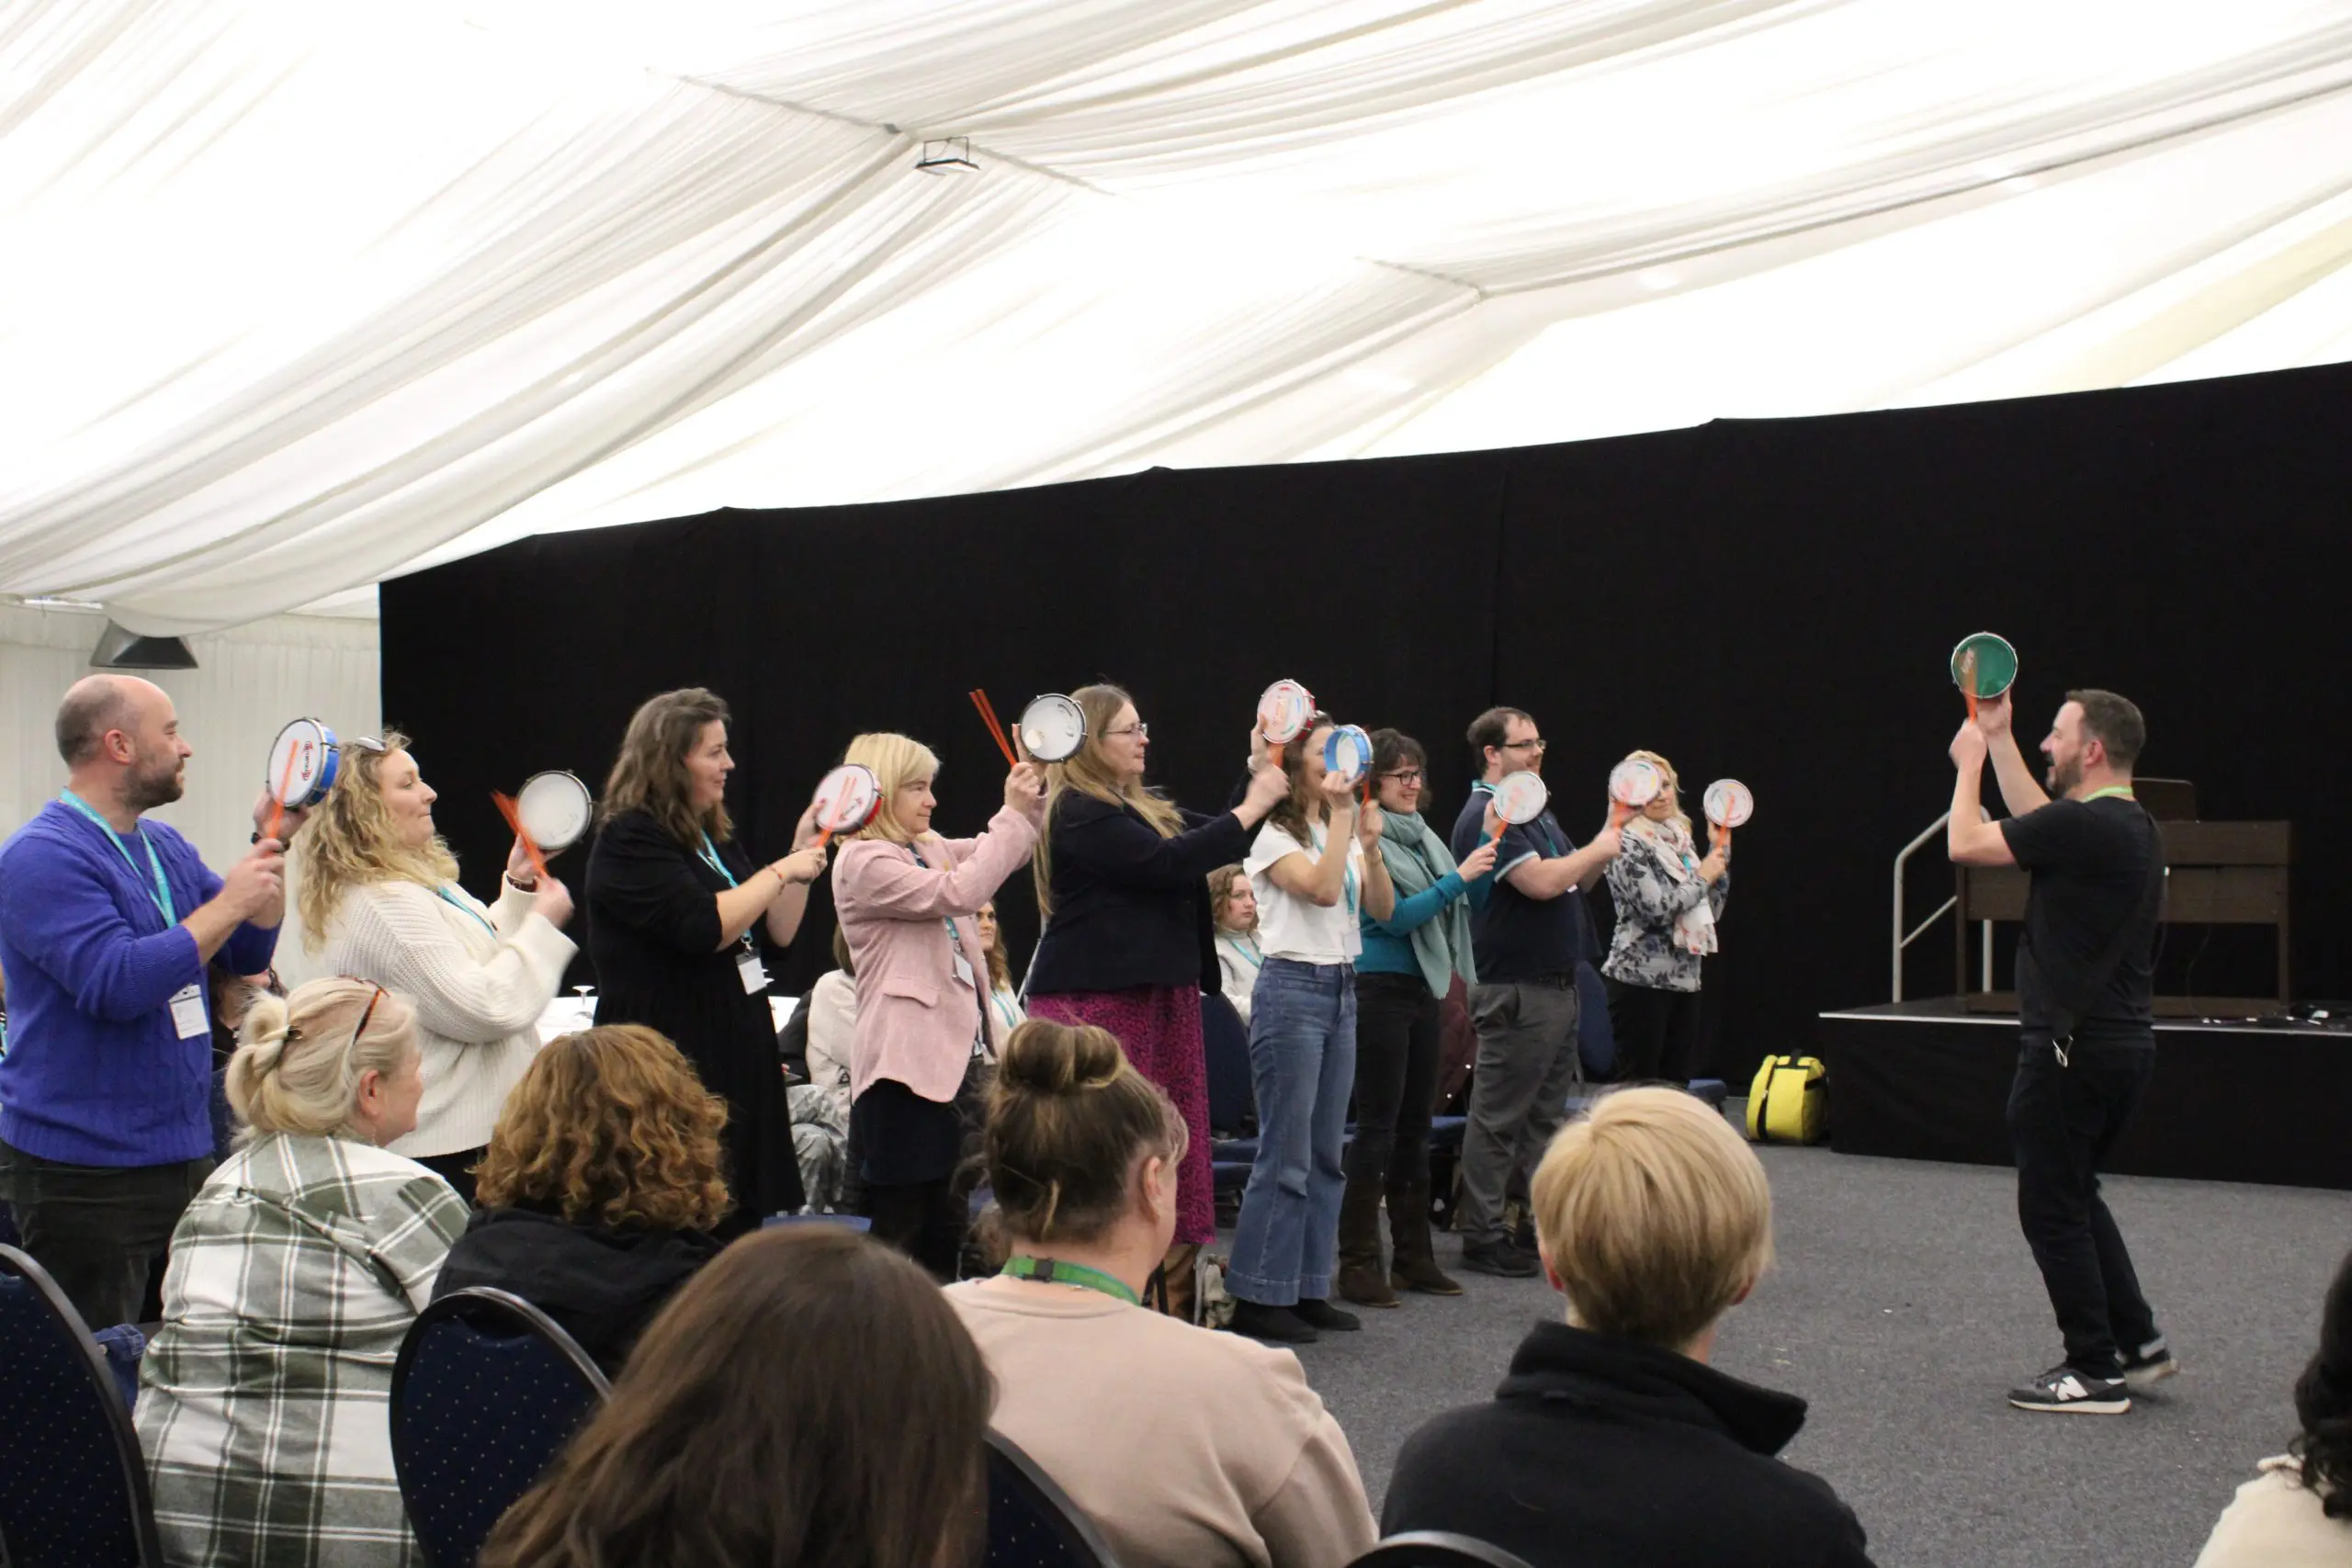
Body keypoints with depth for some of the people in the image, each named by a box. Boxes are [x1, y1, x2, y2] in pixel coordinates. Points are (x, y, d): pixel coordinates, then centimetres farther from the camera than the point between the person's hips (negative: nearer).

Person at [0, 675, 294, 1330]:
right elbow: (118, 985, -24)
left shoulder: (167, 846, 13)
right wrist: (229, 903, -18)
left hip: (184, 1154, 8)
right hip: (83, 1173, -8)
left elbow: (248, 954, 17)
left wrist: (272, 847, 6)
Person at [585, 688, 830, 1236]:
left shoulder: (716, 838, 17)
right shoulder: (629, 841, -12)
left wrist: (803, 848, 9)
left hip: (736, 1061, 9)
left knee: (739, 1226, 8)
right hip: (673, 1063, -9)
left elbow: (779, 931, 18)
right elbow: (705, 927, -24)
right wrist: (780, 871, -14)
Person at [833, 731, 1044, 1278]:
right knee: (902, 1227, -5)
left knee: (947, 1225, 14)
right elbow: (958, 893, -22)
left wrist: (1032, 795, 8)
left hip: (960, 1051, 9)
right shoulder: (863, 862, -11)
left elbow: (998, 855, 26)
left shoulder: (929, 848, 16)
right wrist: (1013, 812, -18)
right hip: (907, 1063, -9)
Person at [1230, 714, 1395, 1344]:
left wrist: (1370, 844, -5)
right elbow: (1321, 889, -23)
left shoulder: (1340, 832, 15)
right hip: (1292, 989, -8)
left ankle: (1308, 1290, 16)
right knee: (1286, 1155, -8)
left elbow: (1382, 909, 9)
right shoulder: (1275, 836, -7)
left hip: (1341, 990, 8)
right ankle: (1258, 1298, -2)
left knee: (1326, 1153, 9)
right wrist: (1340, 816, -19)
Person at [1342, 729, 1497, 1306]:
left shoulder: (1422, 836, 13)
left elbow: (1464, 905, 15)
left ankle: (1414, 1257, 18)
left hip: (1422, 990, 8)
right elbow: (1394, 916, -17)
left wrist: (1489, 844, 4)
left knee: (1416, 1124, 11)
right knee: (1378, 1126, -6)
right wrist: (1459, 877, -20)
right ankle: (1358, 1263, -1)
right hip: (1379, 991, -8)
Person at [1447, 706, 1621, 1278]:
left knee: (1546, 1113, 13)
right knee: (1498, 1119, -3)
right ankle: (1482, 1237, 2)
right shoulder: (1487, 816, -15)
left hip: (1558, 984, 10)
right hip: (1514, 989, -10)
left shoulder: (1534, 809, 17)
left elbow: (1573, 882, 21)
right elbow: (1541, 882, -25)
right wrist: (1597, 849, -9)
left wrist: (1604, 852, 3)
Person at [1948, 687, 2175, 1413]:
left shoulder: (2086, 825, -20)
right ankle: (2137, 1341, 23)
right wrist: (1999, 740, 27)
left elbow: (1964, 843, -13)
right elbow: (2036, 822, 26)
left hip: (2074, 1046, -10)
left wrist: (1969, 762, 3)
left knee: (2052, 1208, 1)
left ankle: (2095, 1371, 7)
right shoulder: (2131, 825, 9)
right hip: (2120, 1039, 10)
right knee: (2073, 1196, 21)